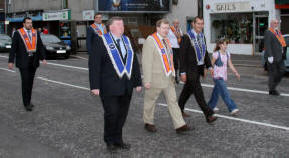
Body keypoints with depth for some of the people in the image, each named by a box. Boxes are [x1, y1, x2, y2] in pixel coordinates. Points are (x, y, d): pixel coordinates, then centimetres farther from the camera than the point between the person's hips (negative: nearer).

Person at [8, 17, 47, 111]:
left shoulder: (35, 33, 6)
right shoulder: (18, 33, -5)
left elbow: (40, 46, 4)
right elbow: (13, 48, -6)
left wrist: (43, 58, -7)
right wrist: (11, 61, -10)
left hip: (33, 61, 4)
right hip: (23, 62, -4)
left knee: (30, 82, 9)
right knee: (25, 82, -7)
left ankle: (28, 101, 21)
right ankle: (26, 103, -1)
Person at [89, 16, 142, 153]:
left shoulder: (127, 41, 15)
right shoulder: (100, 41, -3)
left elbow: (134, 62, 17)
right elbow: (94, 64, -8)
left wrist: (138, 82, 13)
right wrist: (95, 86, -14)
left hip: (126, 87, 5)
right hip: (109, 87, -5)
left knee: (122, 115, 9)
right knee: (111, 114, -3)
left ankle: (118, 140, 25)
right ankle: (110, 141, 17)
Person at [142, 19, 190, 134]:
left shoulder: (166, 40, 13)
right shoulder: (150, 40, -13)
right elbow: (146, 62, -17)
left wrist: (172, 75, 16)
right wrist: (147, 80, -20)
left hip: (168, 79, 7)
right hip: (155, 79, -7)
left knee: (173, 101, 4)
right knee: (150, 101, 9)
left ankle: (179, 125, 5)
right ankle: (148, 123, 26)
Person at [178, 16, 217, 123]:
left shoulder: (202, 36, 10)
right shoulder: (186, 37, -13)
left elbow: (205, 53, 18)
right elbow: (182, 56, -14)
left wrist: (209, 66, 9)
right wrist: (182, 72, -17)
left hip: (199, 69, 8)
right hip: (190, 69, -8)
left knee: (188, 90, 18)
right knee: (198, 92, -7)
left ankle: (179, 109, 33)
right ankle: (208, 115, -7)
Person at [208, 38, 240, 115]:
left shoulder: (227, 54, 8)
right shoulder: (216, 54, -11)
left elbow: (230, 65, 10)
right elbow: (212, 64, -7)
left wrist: (236, 73, 1)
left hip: (223, 76, 7)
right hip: (218, 76, -7)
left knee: (216, 91, 18)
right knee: (225, 93, -11)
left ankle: (211, 106, 32)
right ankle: (232, 108, -13)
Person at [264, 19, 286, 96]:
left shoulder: (278, 32, 16)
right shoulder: (268, 32, -12)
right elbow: (267, 45, -19)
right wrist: (270, 56, -23)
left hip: (279, 57, 8)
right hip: (272, 57, -8)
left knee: (282, 70, 8)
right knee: (273, 73, -1)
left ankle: (273, 85, 22)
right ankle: (272, 90, 10)